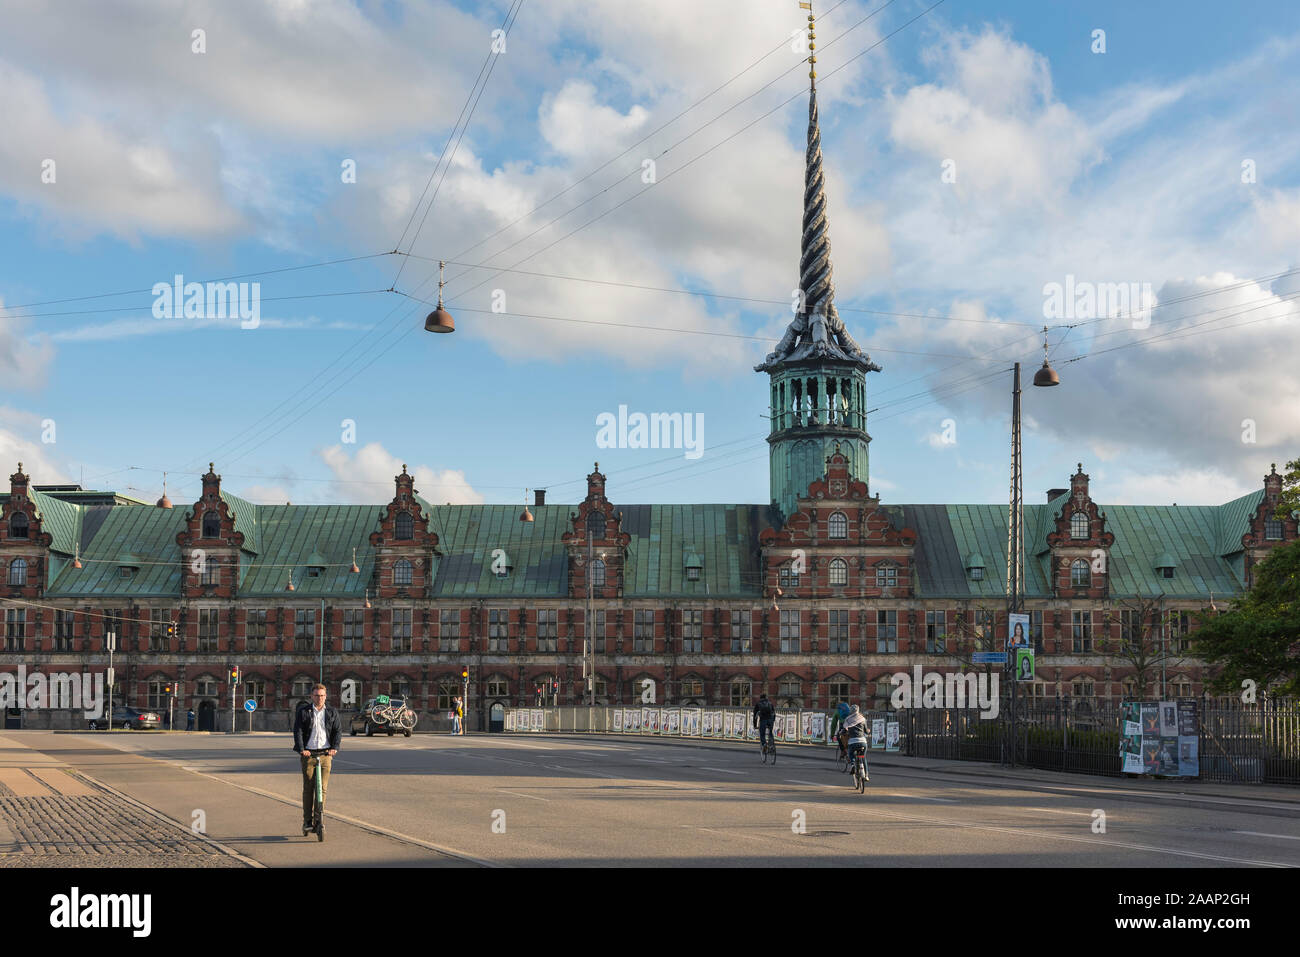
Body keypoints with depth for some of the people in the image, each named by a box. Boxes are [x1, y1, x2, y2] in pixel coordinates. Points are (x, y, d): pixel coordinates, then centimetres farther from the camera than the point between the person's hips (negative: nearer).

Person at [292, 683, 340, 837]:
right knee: (308, 788, -2)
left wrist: (334, 747, -8)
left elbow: (338, 731, 8)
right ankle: (307, 821, 4)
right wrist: (301, 749, -14)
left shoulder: (332, 713, 12)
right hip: (308, 753, -1)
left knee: (323, 787, -4)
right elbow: (297, 731, -1)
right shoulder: (303, 712, 5)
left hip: (325, 754, 1)